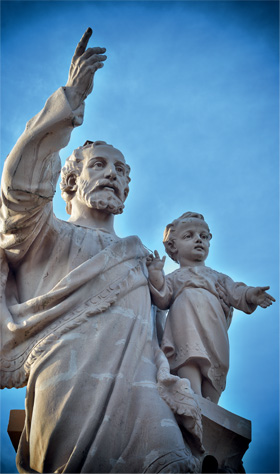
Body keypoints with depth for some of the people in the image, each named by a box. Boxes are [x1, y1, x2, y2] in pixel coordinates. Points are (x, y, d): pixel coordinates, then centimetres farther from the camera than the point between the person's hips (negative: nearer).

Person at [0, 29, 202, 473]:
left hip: (138, 396, 5)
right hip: (72, 391, -4)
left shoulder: (135, 260, 32)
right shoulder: (48, 236, 16)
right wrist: (70, 99, -11)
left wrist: (181, 399, 14)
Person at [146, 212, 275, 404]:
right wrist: (156, 275, -5)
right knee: (190, 362, -27)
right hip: (186, 328, -2)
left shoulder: (217, 277, 31)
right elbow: (163, 299, 8)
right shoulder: (173, 277, 26)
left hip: (213, 330, 2)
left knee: (214, 367, -11)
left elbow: (234, 292, 15)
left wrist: (250, 294, -7)